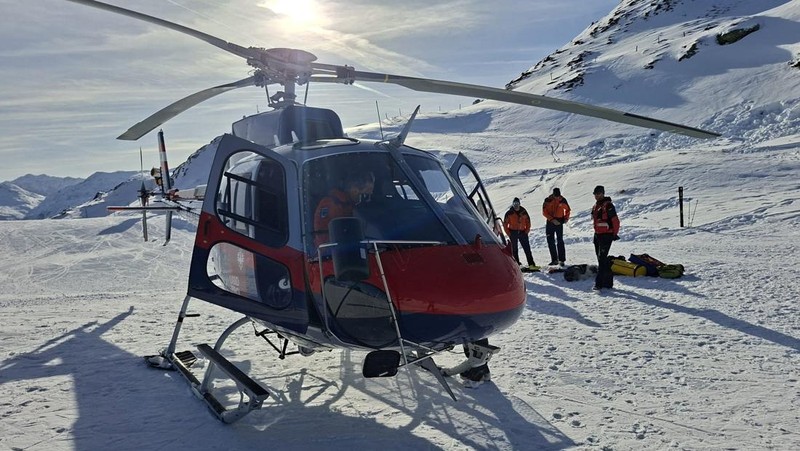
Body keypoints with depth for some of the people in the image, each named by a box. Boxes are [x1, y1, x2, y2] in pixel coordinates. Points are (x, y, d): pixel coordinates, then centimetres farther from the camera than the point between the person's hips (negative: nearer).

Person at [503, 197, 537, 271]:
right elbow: (505, 223, 1)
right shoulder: (509, 213, -3)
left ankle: (531, 264, -2)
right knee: (514, 249, 3)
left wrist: (527, 230, 3)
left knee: (527, 249, -2)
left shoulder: (523, 211, 4)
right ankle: (516, 264, 9)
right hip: (513, 233, -2)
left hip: (522, 232, 2)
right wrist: (508, 233, -4)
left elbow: (528, 221, 13)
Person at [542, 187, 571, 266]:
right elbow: (544, 212, -8)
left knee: (560, 241, -4)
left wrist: (566, 218, -4)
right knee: (550, 241, 3)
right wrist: (552, 219, -18)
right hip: (550, 222, 1)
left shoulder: (563, 200, -4)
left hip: (559, 222, -1)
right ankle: (554, 260, 10)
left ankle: (562, 259, -3)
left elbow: (567, 209, 12)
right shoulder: (548, 200, -7)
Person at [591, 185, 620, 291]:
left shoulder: (608, 206, -13)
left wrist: (615, 234, -11)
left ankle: (599, 283, -12)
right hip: (597, 235, 9)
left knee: (602, 259, -12)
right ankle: (608, 282, 19)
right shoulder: (595, 206, 14)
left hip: (606, 236, -9)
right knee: (601, 258, 12)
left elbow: (615, 221, -14)